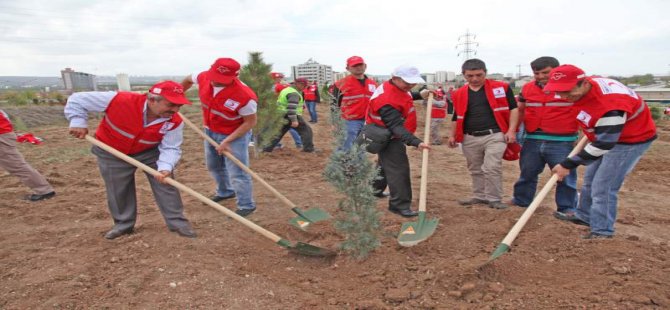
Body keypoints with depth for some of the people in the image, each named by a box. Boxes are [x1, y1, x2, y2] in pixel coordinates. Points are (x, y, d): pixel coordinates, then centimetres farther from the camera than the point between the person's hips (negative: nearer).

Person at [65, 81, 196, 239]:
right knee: (118, 191, 11)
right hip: (112, 153, -1)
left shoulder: (175, 122, -27)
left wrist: (165, 167, -40)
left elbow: (170, 148, -22)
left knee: (165, 184, -3)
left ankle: (177, 222, 10)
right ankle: (123, 224, 31)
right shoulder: (120, 100, -35)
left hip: (149, 152, 1)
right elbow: (78, 99, -22)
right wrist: (77, 121, -29)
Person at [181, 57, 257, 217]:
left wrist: (227, 141, -26)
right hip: (211, 131, 7)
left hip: (235, 135, -7)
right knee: (213, 166, 25)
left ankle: (246, 205, 15)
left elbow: (250, 122, -23)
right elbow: (188, 80, 7)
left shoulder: (245, 96, -35)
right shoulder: (204, 77, -17)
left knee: (237, 173, -5)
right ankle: (225, 192, 49)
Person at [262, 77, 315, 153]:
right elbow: (291, 107, -29)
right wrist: (294, 120, -33)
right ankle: (308, 148, 1)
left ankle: (268, 148, 17)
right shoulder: (294, 93, -17)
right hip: (293, 117, -9)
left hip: (283, 116, 9)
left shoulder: (286, 89, 14)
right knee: (306, 130, 3)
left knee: (280, 132, 17)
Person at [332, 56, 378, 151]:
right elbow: (334, 103, -3)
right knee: (347, 149, -6)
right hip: (350, 121, -5)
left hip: (368, 121, 6)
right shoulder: (342, 83, -8)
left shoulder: (373, 83, 10)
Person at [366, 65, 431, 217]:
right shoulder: (387, 100, -33)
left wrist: (419, 95, 14)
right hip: (390, 139, -11)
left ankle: (375, 190, 46)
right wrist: (416, 142, -47)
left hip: (390, 136, 11)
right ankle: (400, 205, -3)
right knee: (398, 170, -10)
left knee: (386, 164, 26)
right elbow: (396, 126, -38)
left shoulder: (396, 87, -1)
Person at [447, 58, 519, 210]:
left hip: (495, 135, -4)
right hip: (470, 138, 4)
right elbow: (457, 116, 16)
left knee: (492, 168, -9)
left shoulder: (501, 88, -1)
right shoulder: (459, 94, 7)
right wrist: (453, 135, 10)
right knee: (475, 170, 13)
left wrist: (511, 130, -9)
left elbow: (513, 109, 0)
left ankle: (494, 199, 7)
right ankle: (479, 196, 28)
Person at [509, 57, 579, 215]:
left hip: (562, 142, -4)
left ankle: (567, 209, 18)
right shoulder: (527, 88, 6)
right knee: (526, 174, 15)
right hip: (532, 140, 4)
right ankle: (520, 201, 30)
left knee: (565, 177, 5)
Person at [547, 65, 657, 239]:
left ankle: (602, 231, 5)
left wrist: (567, 165, -29)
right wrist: (589, 131, 20)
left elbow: (603, 144, -32)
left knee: (603, 187, -10)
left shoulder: (610, 104, -38)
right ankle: (585, 216, 37)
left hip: (631, 141, -9)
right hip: (606, 134, 9)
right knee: (590, 178, 20)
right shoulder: (584, 88, -12)